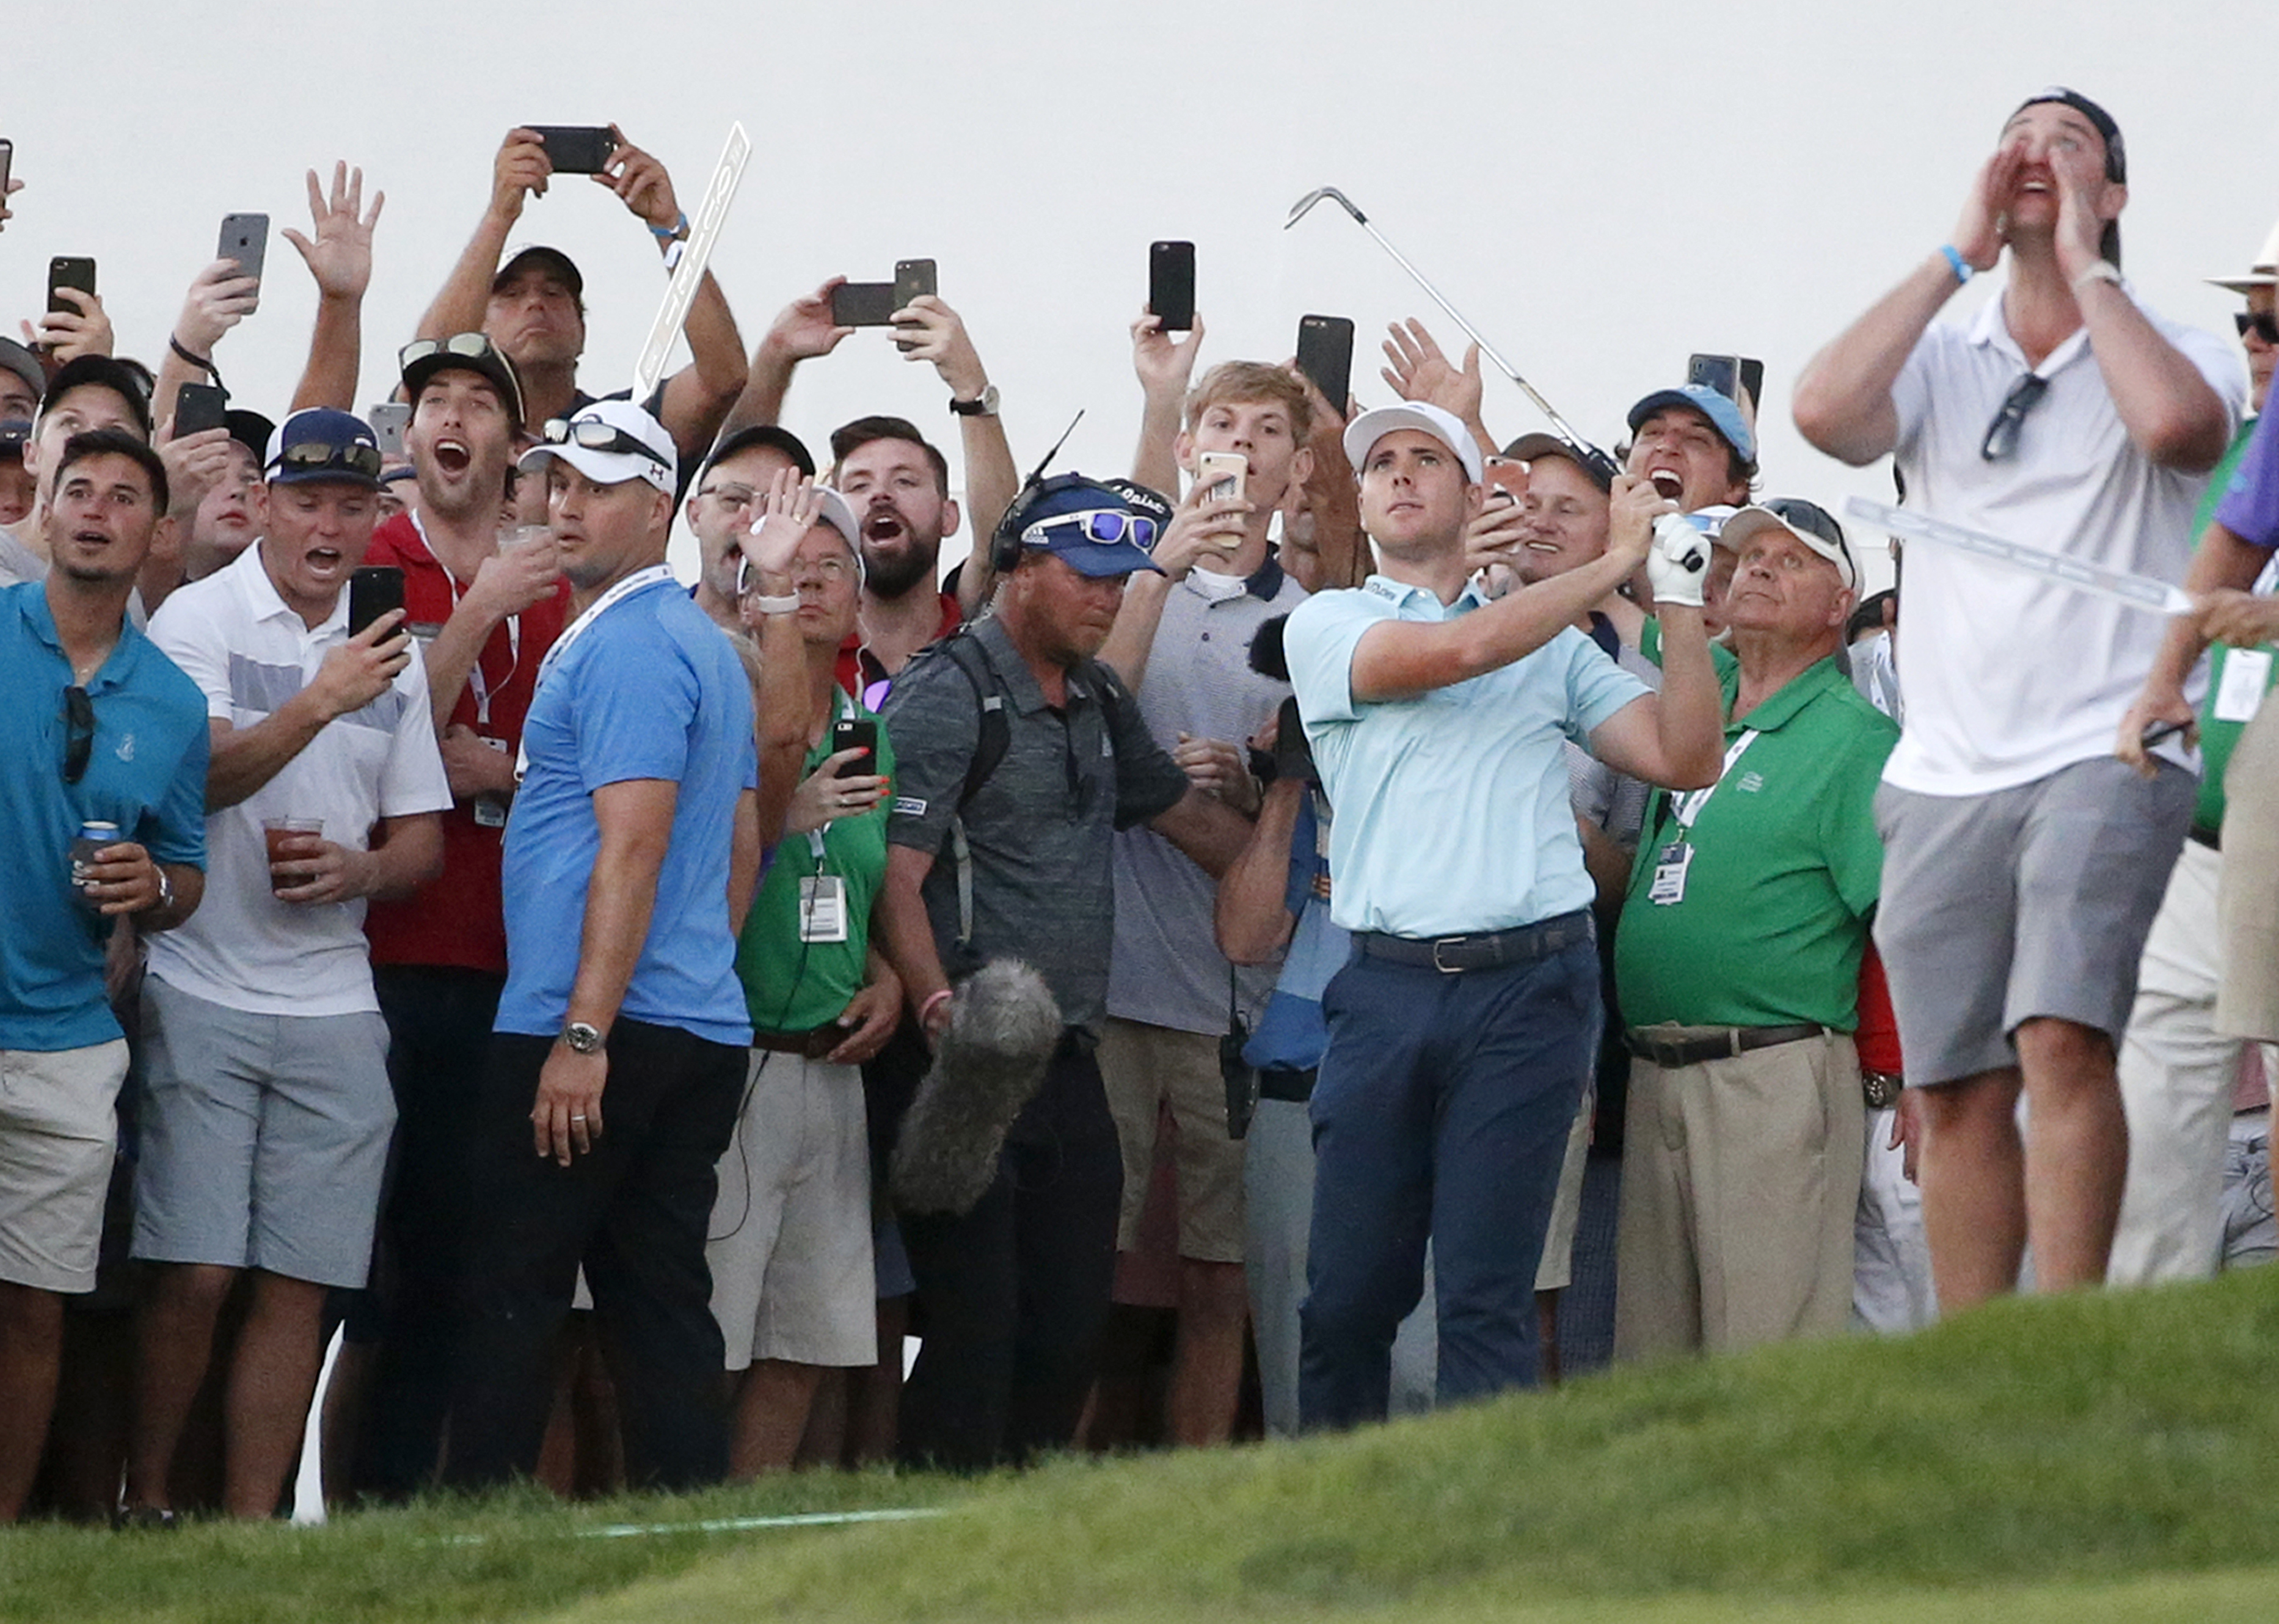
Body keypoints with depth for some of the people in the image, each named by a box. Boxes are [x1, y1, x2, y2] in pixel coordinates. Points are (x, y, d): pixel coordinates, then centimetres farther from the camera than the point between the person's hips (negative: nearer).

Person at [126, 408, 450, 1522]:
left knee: (297, 1284, 2)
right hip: (202, 996, -5)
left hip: (334, 1004, 5)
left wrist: (355, 871, -5)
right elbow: (196, 779, -16)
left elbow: (421, 842, 17)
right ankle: (145, 1505, 4)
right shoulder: (199, 619, -2)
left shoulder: (392, 655, 14)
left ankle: (250, 1527, 6)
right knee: (195, 1273, -9)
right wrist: (320, 703, -27)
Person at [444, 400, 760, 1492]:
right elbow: (743, 848, 22)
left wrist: (584, 1033, -22)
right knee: (664, 1308, 7)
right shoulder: (707, 647, 19)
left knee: (512, 1300, -6)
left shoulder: (624, 647, -11)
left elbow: (634, 847, -19)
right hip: (705, 1030, 9)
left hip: (598, 1028, -9)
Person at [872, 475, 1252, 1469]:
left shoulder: (1096, 702, 17)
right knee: (975, 1331, -10)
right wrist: (940, 1007, -30)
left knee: (1071, 1325, 6)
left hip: (1068, 1064, 8)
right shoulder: (947, 695, -8)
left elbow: (1187, 816, 32)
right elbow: (895, 875, -17)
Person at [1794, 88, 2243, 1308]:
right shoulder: (1941, 361, 14)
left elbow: (2177, 423, -19)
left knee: (2062, 1037, -22)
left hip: (2105, 758, -4)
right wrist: (1958, 256, -2)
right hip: (1943, 777, 4)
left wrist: (2083, 262, -7)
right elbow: (1824, 410, -7)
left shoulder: (2180, 352, 6)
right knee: (1957, 1092, 2)